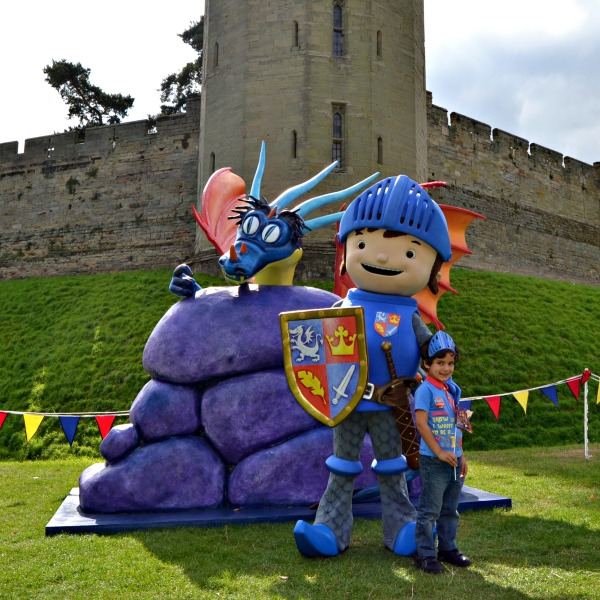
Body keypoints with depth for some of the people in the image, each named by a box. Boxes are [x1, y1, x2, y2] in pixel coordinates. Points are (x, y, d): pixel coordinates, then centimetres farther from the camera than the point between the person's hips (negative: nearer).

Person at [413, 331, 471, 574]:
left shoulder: (452, 390, 11)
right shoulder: (425, 389, -12)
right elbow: (421, 422, -19)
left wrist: (461, 455, 16)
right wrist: (439, 452, -18)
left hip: (453, 460, 8)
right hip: (434, 460, -8)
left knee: (450, 510, 18)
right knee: (429, 510, 1)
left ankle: (448, 548, 32)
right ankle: (425, 554, 11)